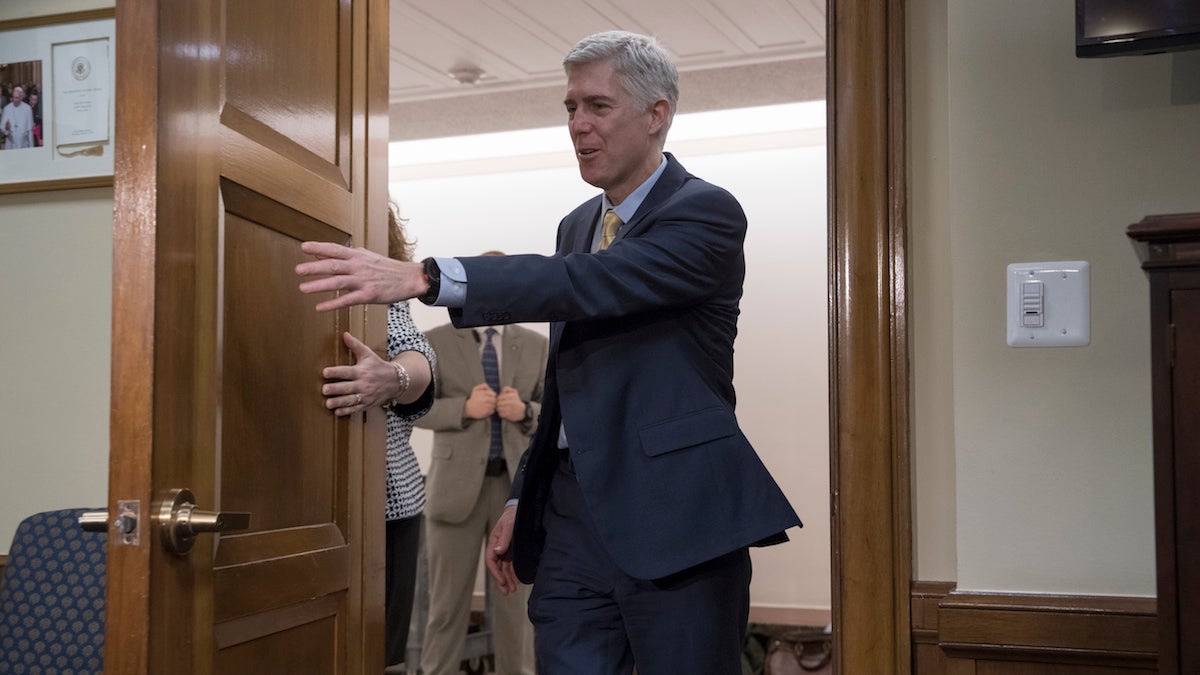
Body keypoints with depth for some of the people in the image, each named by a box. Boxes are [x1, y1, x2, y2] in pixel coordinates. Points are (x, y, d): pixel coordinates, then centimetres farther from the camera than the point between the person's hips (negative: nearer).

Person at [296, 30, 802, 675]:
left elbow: (588, 284, -26)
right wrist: (526, 499, 18)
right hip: (571, 514, 7)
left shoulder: (707, 212, -8)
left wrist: (424, 277, -34)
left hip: (674, 520, -6)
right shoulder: (576, 224, 16)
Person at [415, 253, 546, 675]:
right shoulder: (437, 341, 2)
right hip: (457, 484, -2)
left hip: (516, 485, 2)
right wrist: (465, 407, -21)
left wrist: (524, 411, -17)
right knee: (448, 600, 2)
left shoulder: (536, 345, 8)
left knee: (515, 599, 5)